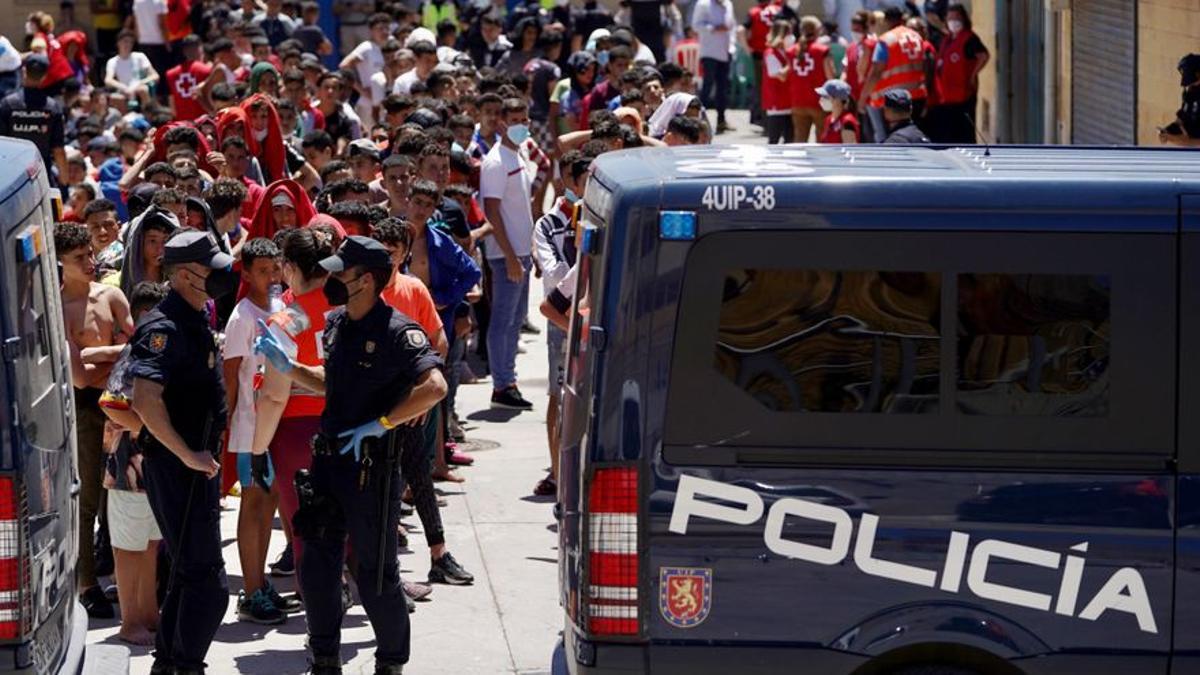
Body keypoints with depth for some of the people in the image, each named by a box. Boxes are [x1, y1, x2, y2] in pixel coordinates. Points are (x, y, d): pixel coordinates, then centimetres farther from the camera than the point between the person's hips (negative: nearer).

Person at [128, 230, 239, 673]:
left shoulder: (197, 321, 13)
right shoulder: (165, 328, -18)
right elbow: (145, 400, -28)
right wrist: (188, 456, -25)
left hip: (197, 463, 10)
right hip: (176, 466, -10)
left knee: (190, 572, 17)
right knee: (205, 578, -9)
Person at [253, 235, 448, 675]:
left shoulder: (397, 332, -17)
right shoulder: (336, 324, 8)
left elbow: (434, 387, -29)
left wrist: (380, 424, -26)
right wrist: (286, 367, 13)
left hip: (371, 467, -7)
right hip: (330, 458, 7)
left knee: (375, 573, 3)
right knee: (316, 566, 10)